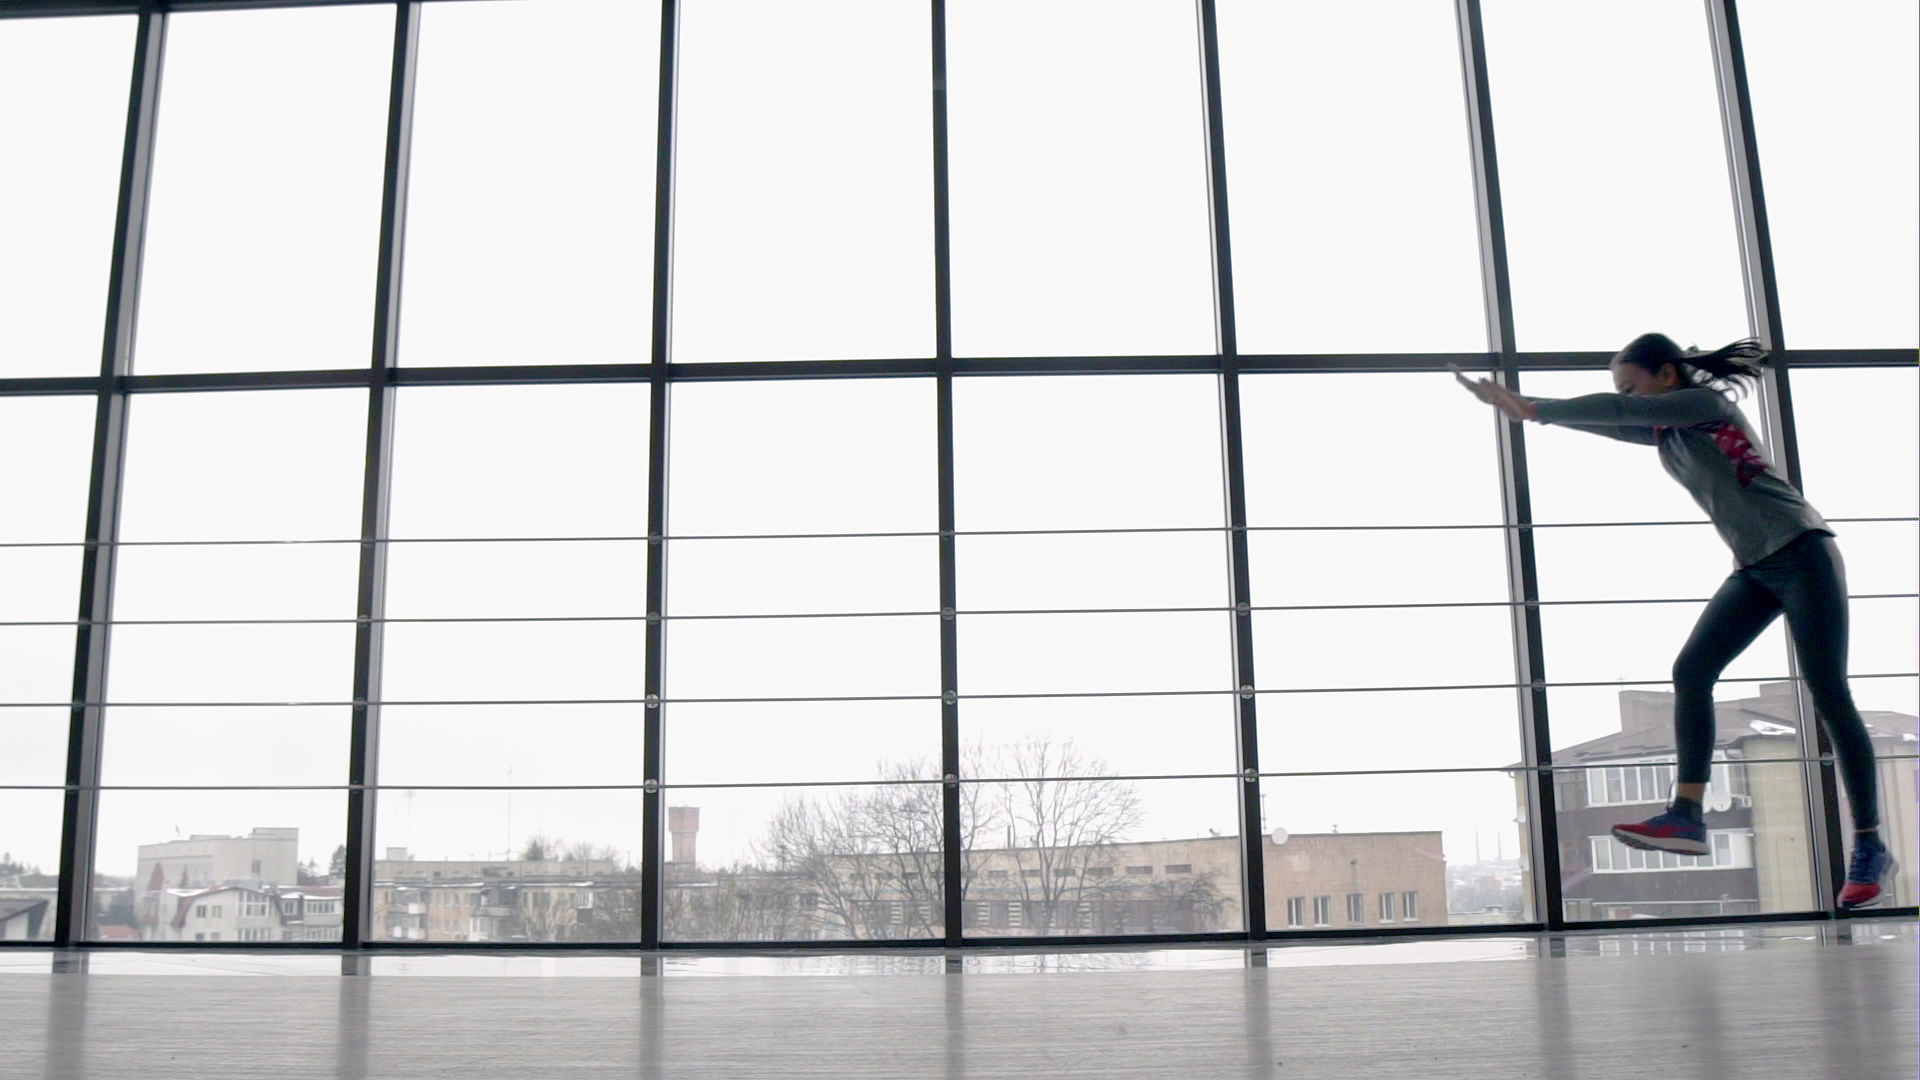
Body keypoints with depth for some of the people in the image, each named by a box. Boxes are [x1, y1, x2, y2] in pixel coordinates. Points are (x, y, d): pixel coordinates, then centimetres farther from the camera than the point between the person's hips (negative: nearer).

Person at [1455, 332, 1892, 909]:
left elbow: (1617, 413, -18)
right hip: (1755, 568, 8)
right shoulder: (1664, 432, 15)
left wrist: (1531, 409, -16)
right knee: (1691, 673, -7)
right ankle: (1687, 816, -12)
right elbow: (1606, 421, 14)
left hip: (1802, 553, -8)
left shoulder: (1705, 401, -9)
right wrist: (1513, 401, 8)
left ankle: (1870, 847, -5)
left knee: (1829, 695, -9)